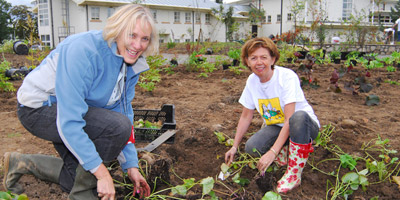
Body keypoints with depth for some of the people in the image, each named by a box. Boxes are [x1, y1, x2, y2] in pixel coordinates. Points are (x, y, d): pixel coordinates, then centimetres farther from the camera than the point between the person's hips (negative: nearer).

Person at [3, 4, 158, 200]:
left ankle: (22, 162, 25)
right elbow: (69, 122, -34)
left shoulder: (132, 64, -6)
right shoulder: (84, 50, -31)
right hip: (39, 108, -8)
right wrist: (102, 173, -31)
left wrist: (131, 165, -3)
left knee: (82, 177, 10)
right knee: (117, 126, -29)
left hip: (74, 110, 8)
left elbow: (123, 111, 0)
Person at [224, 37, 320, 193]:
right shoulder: (252, 81, -6)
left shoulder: (287, 77, -24)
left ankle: (294, 173, -22)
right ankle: (287, 151, 6)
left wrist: (272, 153, -36)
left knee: (299, 117, -41)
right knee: (251, 148, -24)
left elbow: (289, 119, -30)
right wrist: (235, 147, 2)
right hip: (276, 126, 5)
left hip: (306, 126, -4)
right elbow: (246, 117, 4)